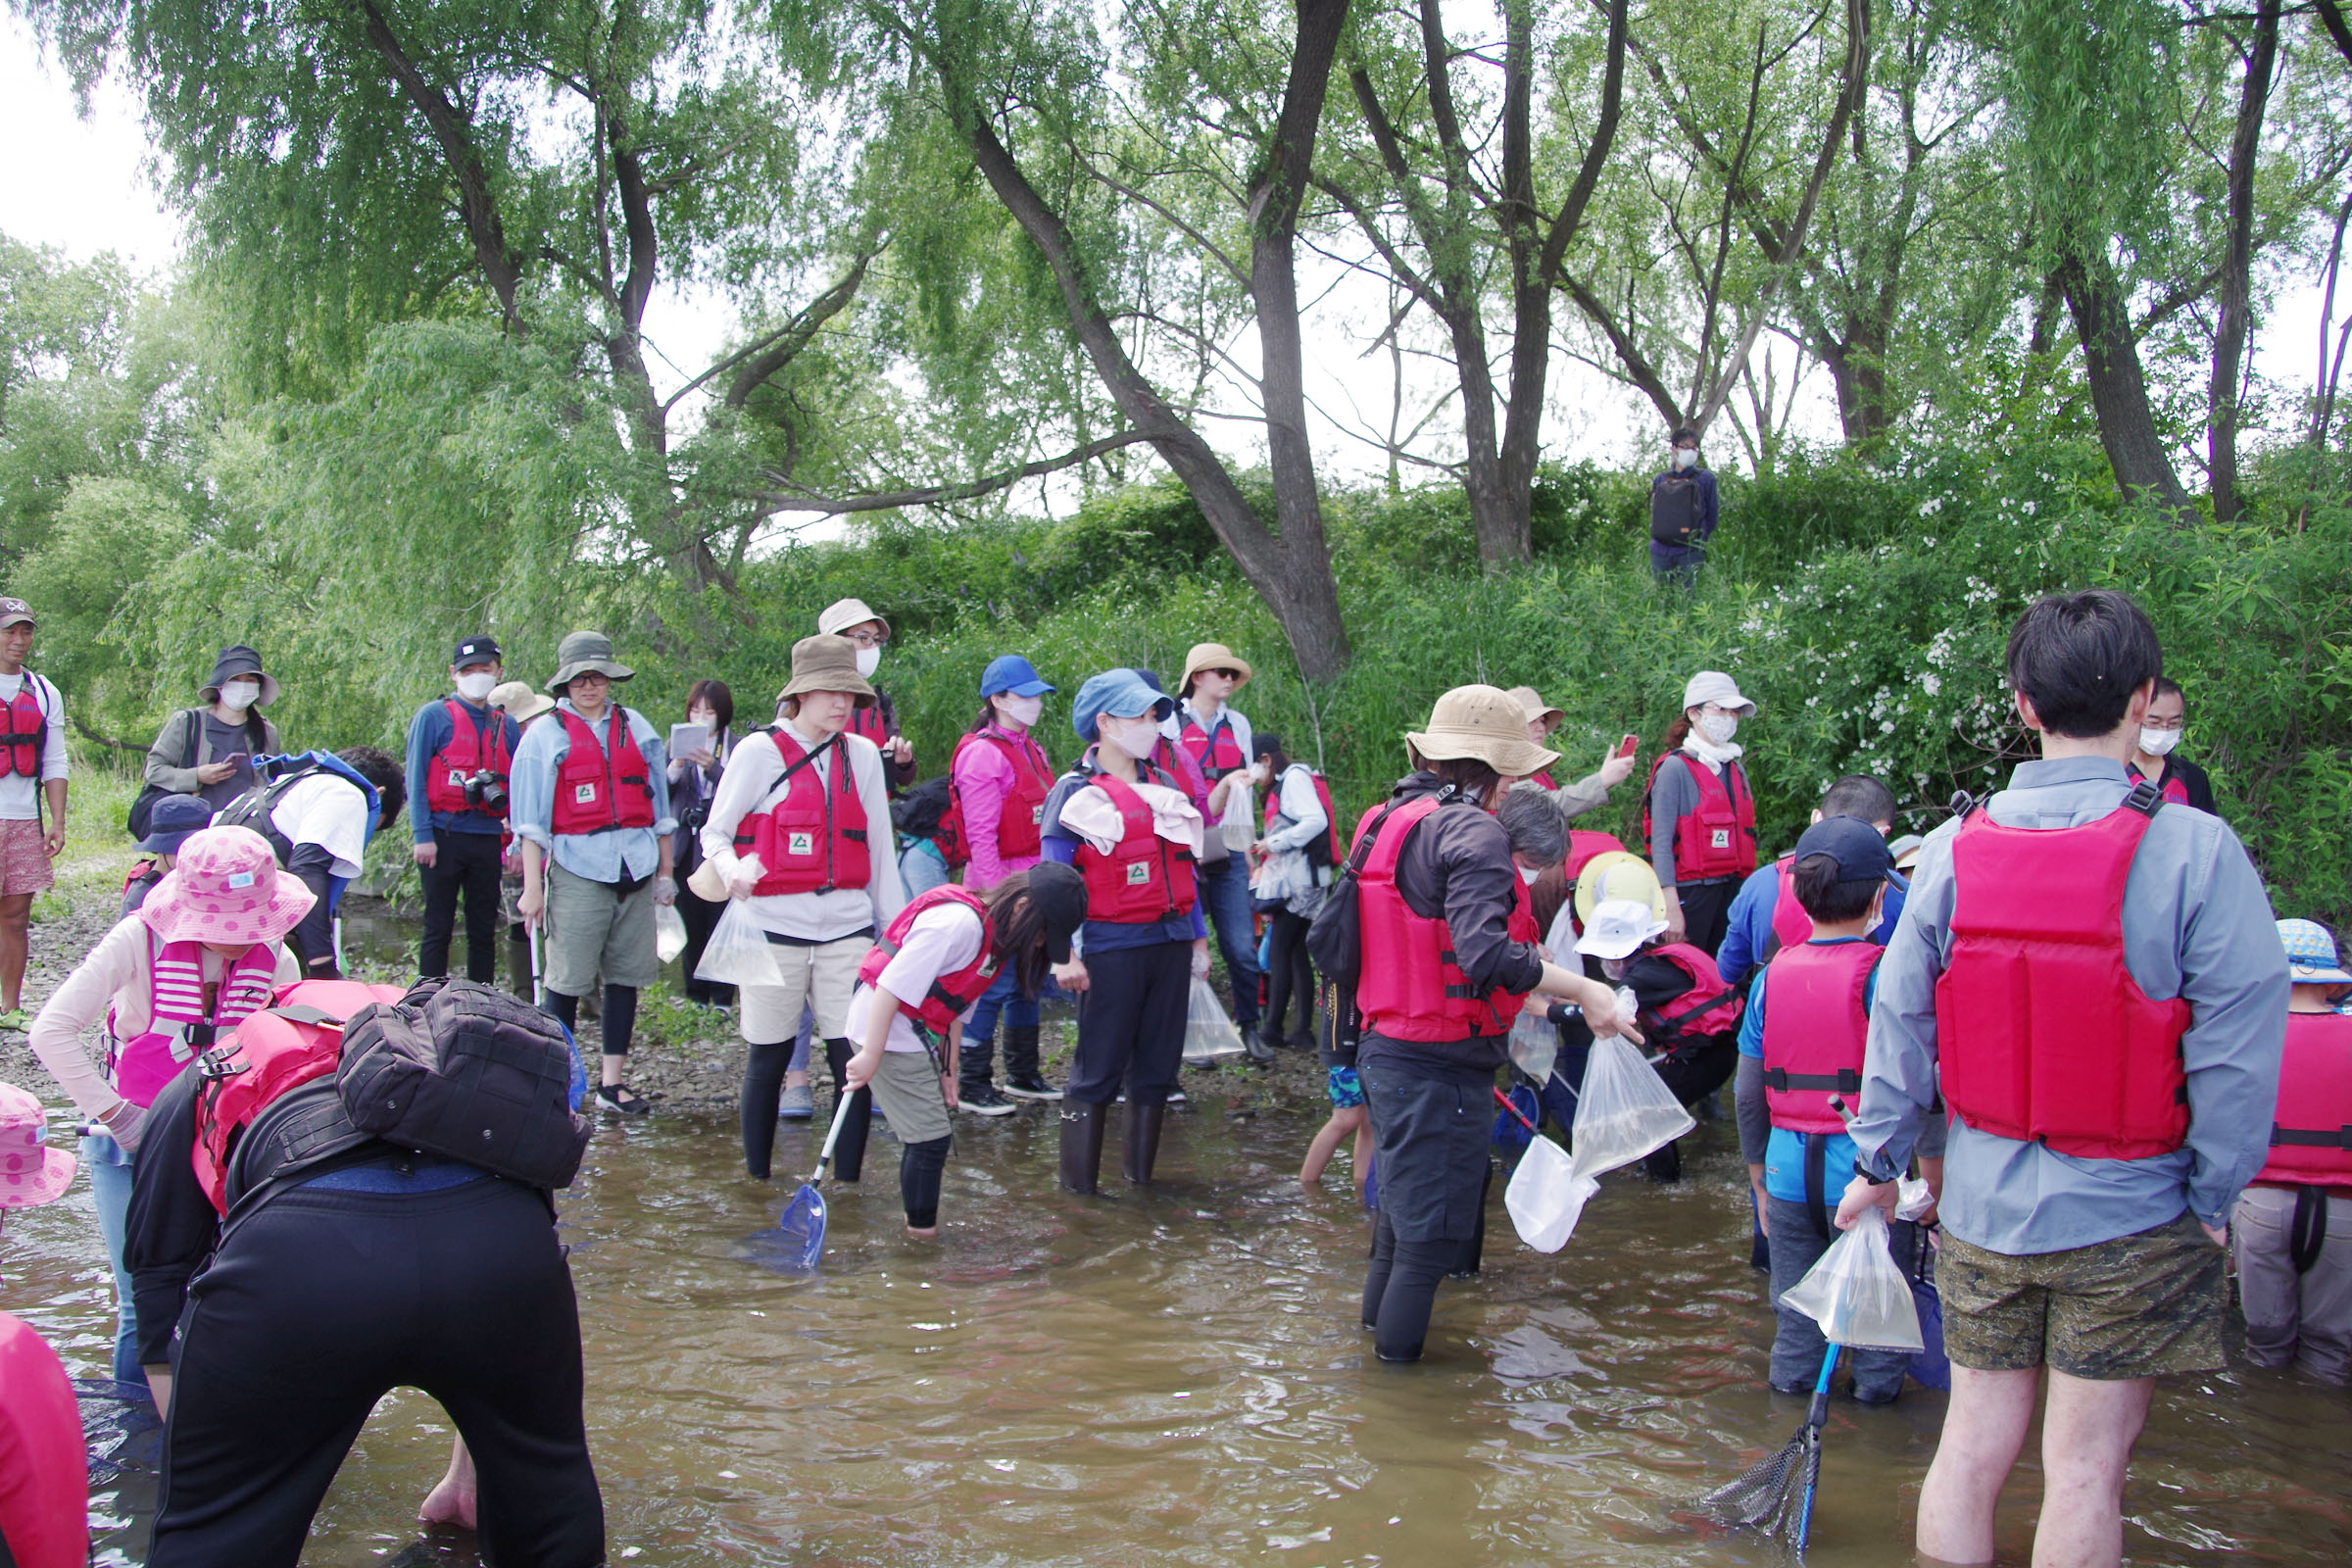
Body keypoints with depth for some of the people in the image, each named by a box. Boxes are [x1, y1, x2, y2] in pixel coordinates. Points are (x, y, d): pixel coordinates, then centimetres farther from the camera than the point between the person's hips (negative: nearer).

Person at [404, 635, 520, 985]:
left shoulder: (506, 726, 12)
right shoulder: (434, 716, 1)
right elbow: (415, 780, -3)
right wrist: (422, 835, -11)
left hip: (488, 839, 4)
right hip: (444, 837, -4)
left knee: (484, 931, 7)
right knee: (438, 929, 0)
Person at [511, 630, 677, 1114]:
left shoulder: (636, 728, 14)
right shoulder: (546, 735, 4)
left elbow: (658, 803, 19)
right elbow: (530, 818, 1)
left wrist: (665, 871, 17)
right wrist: (532, 887, -5)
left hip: (635, 869, 3)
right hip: (577, 869, -3)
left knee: (627, 975, 5)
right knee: (567, 981, -2)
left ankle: (613, 1080, 13)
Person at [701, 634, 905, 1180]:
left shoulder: (863, 754, 10)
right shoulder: (759, 752, -2)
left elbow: (879, 851, 15)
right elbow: (715, 832, 1)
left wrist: (896, 929, 13)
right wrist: (732, 869, -21)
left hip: (847, 930, 3)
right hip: (774, 928, -3)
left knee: (855, 1058, -3)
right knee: (768, 1060, 5)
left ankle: (848, 1182, 8)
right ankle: (757, 1181, 20)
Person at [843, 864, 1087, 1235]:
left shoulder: (994, 934, 8)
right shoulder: (960, 923, -23)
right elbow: (891, 988, -26)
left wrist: (947, 1070, 13)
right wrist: (870, 1056, -25)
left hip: (916, 1036, 10)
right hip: (884, 1028, -10)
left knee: (929, 1136, 11)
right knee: (930, 1137, -8)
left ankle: (920, 1224, 18)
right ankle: (923, 1231, 1)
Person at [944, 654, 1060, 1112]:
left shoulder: (1030, 749, 15)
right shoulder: (983, 753, -13)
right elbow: (980, 834, -17)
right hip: (1003, 886, -9)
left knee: (1028, 982, 15)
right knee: (995, 984, -5)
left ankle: (1023, 1074, 27)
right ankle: (972, 1086, 4)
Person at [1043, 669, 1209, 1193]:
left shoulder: (1163, 787, 14)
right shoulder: (1075, 791, -4)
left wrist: (1198, 937, 15)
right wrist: (1065, 953, -15)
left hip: (1170, 941, 6)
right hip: (1111, 946, -6)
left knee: (1158, 1063, 10)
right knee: (1098, 1067, -1)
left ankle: (1139, 1169, 22)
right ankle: (1079, 1181, 8)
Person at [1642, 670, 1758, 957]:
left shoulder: (1736, 770, 14)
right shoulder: (1675, 767, -7)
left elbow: (1743, 834, 16)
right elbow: (1660, 841, -13)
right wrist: (1671, 906, -19)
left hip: (1733, 890, 6)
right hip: (1692, 889, -6)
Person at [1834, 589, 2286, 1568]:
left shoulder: (1953, 850, -5)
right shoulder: (2193, 851, -14)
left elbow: (1900, 1021, 1)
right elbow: (2237, 1047, -13)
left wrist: (1878, 1160, 12)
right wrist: (2212, 1198, -2)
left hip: (1982, 1205, 3)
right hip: (2129, 1213, -3)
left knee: (1973, 1443, 14)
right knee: (2085, 1468, 8)